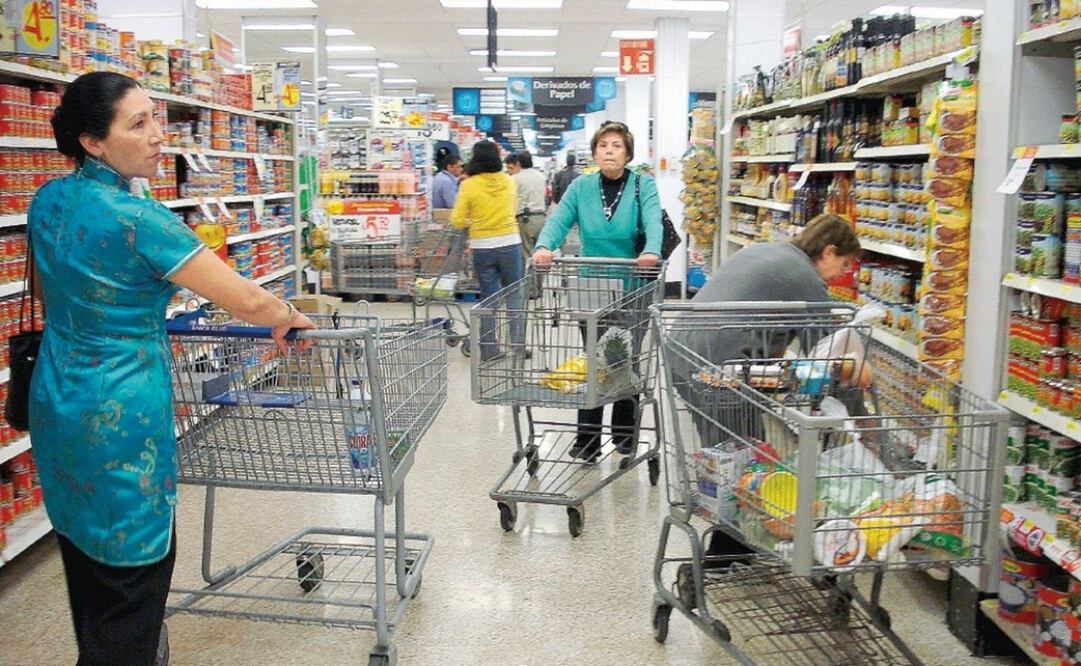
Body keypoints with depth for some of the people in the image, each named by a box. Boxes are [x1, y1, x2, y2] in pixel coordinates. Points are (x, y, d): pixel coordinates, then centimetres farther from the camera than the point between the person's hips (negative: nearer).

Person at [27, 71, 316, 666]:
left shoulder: (47, 200, 3)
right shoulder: (137, 218, -21)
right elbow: (245, 301, -20)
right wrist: (290, 317, -1)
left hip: (56, 404, 9)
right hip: (121, 416, -8)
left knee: (84, 558, 22)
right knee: (133, 565, 6)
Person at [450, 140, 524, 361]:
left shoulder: (469, 185, -8)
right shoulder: (508, 181, 1)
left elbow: (457, 221, -8)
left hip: (482, 247, -1)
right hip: (510, 243, 2)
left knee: (488, 297, 7)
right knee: (514, 295, 12)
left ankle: (489, 349, 11)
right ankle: (519, 344, 10)